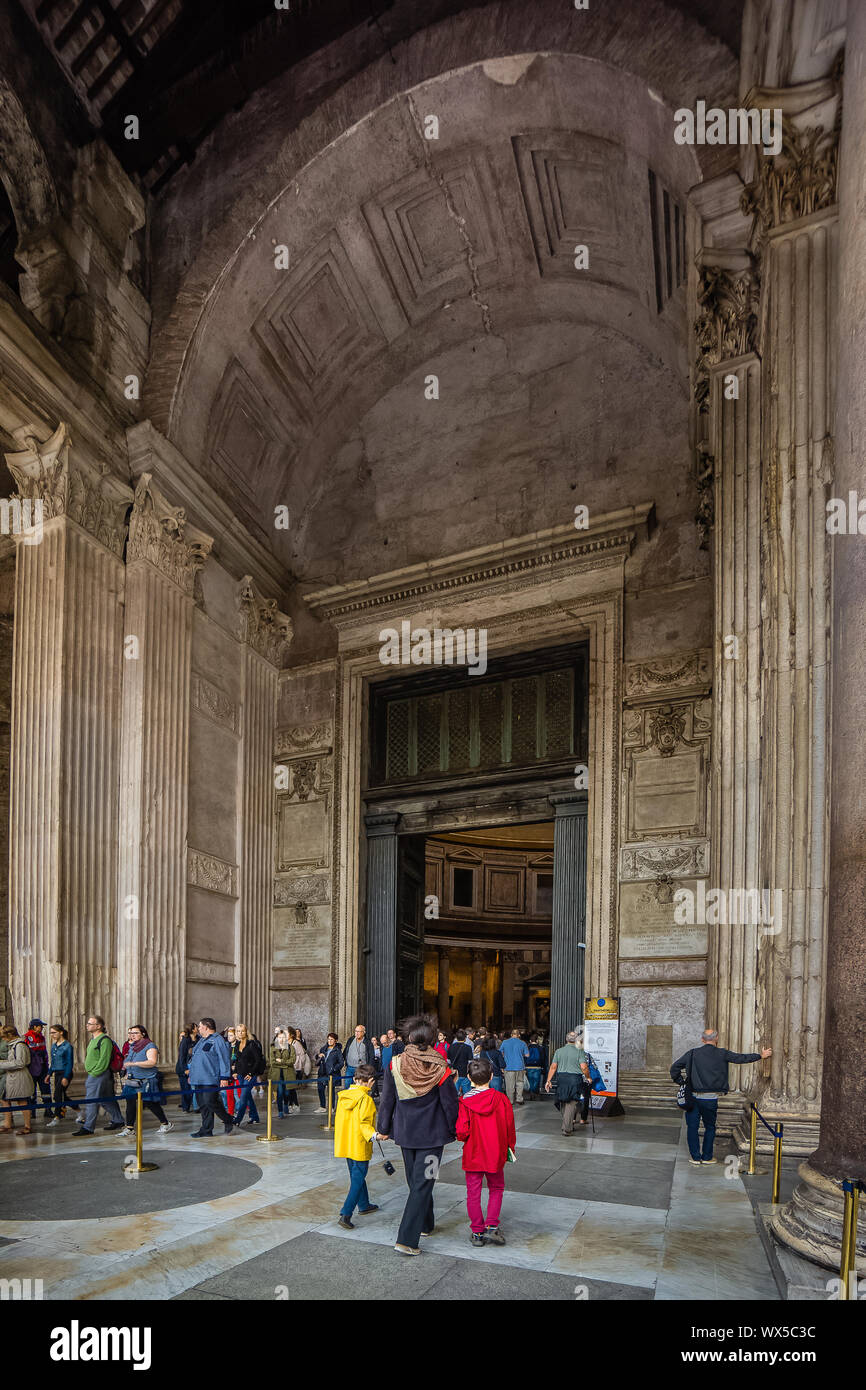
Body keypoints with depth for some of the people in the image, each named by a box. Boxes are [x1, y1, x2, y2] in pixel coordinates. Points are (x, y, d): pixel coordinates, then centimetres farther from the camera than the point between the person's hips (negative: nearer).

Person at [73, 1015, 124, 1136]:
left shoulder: (104, 1040, -16)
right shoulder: (93, 1039, 16)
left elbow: (104, 1060, -20)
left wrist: (94, 1073, -19)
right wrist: (88, 1070, 15)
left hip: (99, 1075, -10)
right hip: (92, 1074, 10)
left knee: (91, 1101, -7)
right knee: (106, 1100, 15)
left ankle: (88, 1128, -2)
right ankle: (117, 1121, 23)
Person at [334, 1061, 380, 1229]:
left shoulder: (343, 1096, 4)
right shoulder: (365, 1099, -19)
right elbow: (365, 1124, -24)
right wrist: (373, 1135, -34)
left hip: (345, 1144, 8)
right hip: (359, 1146, -8)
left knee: (357, 1176, 23)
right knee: (358, 1179, -1)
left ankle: (364, 1205, 38)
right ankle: (345, 1214, -10)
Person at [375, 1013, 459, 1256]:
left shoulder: (395, 1065, -10)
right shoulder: (440, 1070, -16)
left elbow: (387, 1100, -2)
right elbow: (450, 1104, -8)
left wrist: (383, 1129, 10)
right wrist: (454, 1130, 8)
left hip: (405, 1133, 3)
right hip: (432, 1135, -3)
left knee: (415, 1181, 22)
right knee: (422, 1184, 1)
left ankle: (425, 1224, 38)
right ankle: (406, 1239, -5)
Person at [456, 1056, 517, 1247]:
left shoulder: (464, 1103, -14)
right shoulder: (501, 1099, -10)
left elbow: (462, 1132, -17)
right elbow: (510, 1128, -2)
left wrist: (462, 1136, 6)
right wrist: (510, 1148, 13)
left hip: (473, 1155, -1)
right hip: (495, 1155, 1)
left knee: (473, 1192, 12)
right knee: (496, 1189, 19)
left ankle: (477, 1232, 16)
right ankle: (492, 1227, 8)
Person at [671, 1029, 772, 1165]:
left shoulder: (693, 1053, 1)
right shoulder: (722, 1054, -1)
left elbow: (675, 1067, -1)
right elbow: (742, 1058, 9)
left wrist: (680, 1083, 9)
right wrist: (761, 1055, 21)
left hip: (693, 1097, 0)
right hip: (711, 1098, 0)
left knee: (692, 1127, 10)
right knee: (710, 1127, 16)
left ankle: (695, 1157, 10)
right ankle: (707, 1157, 22)